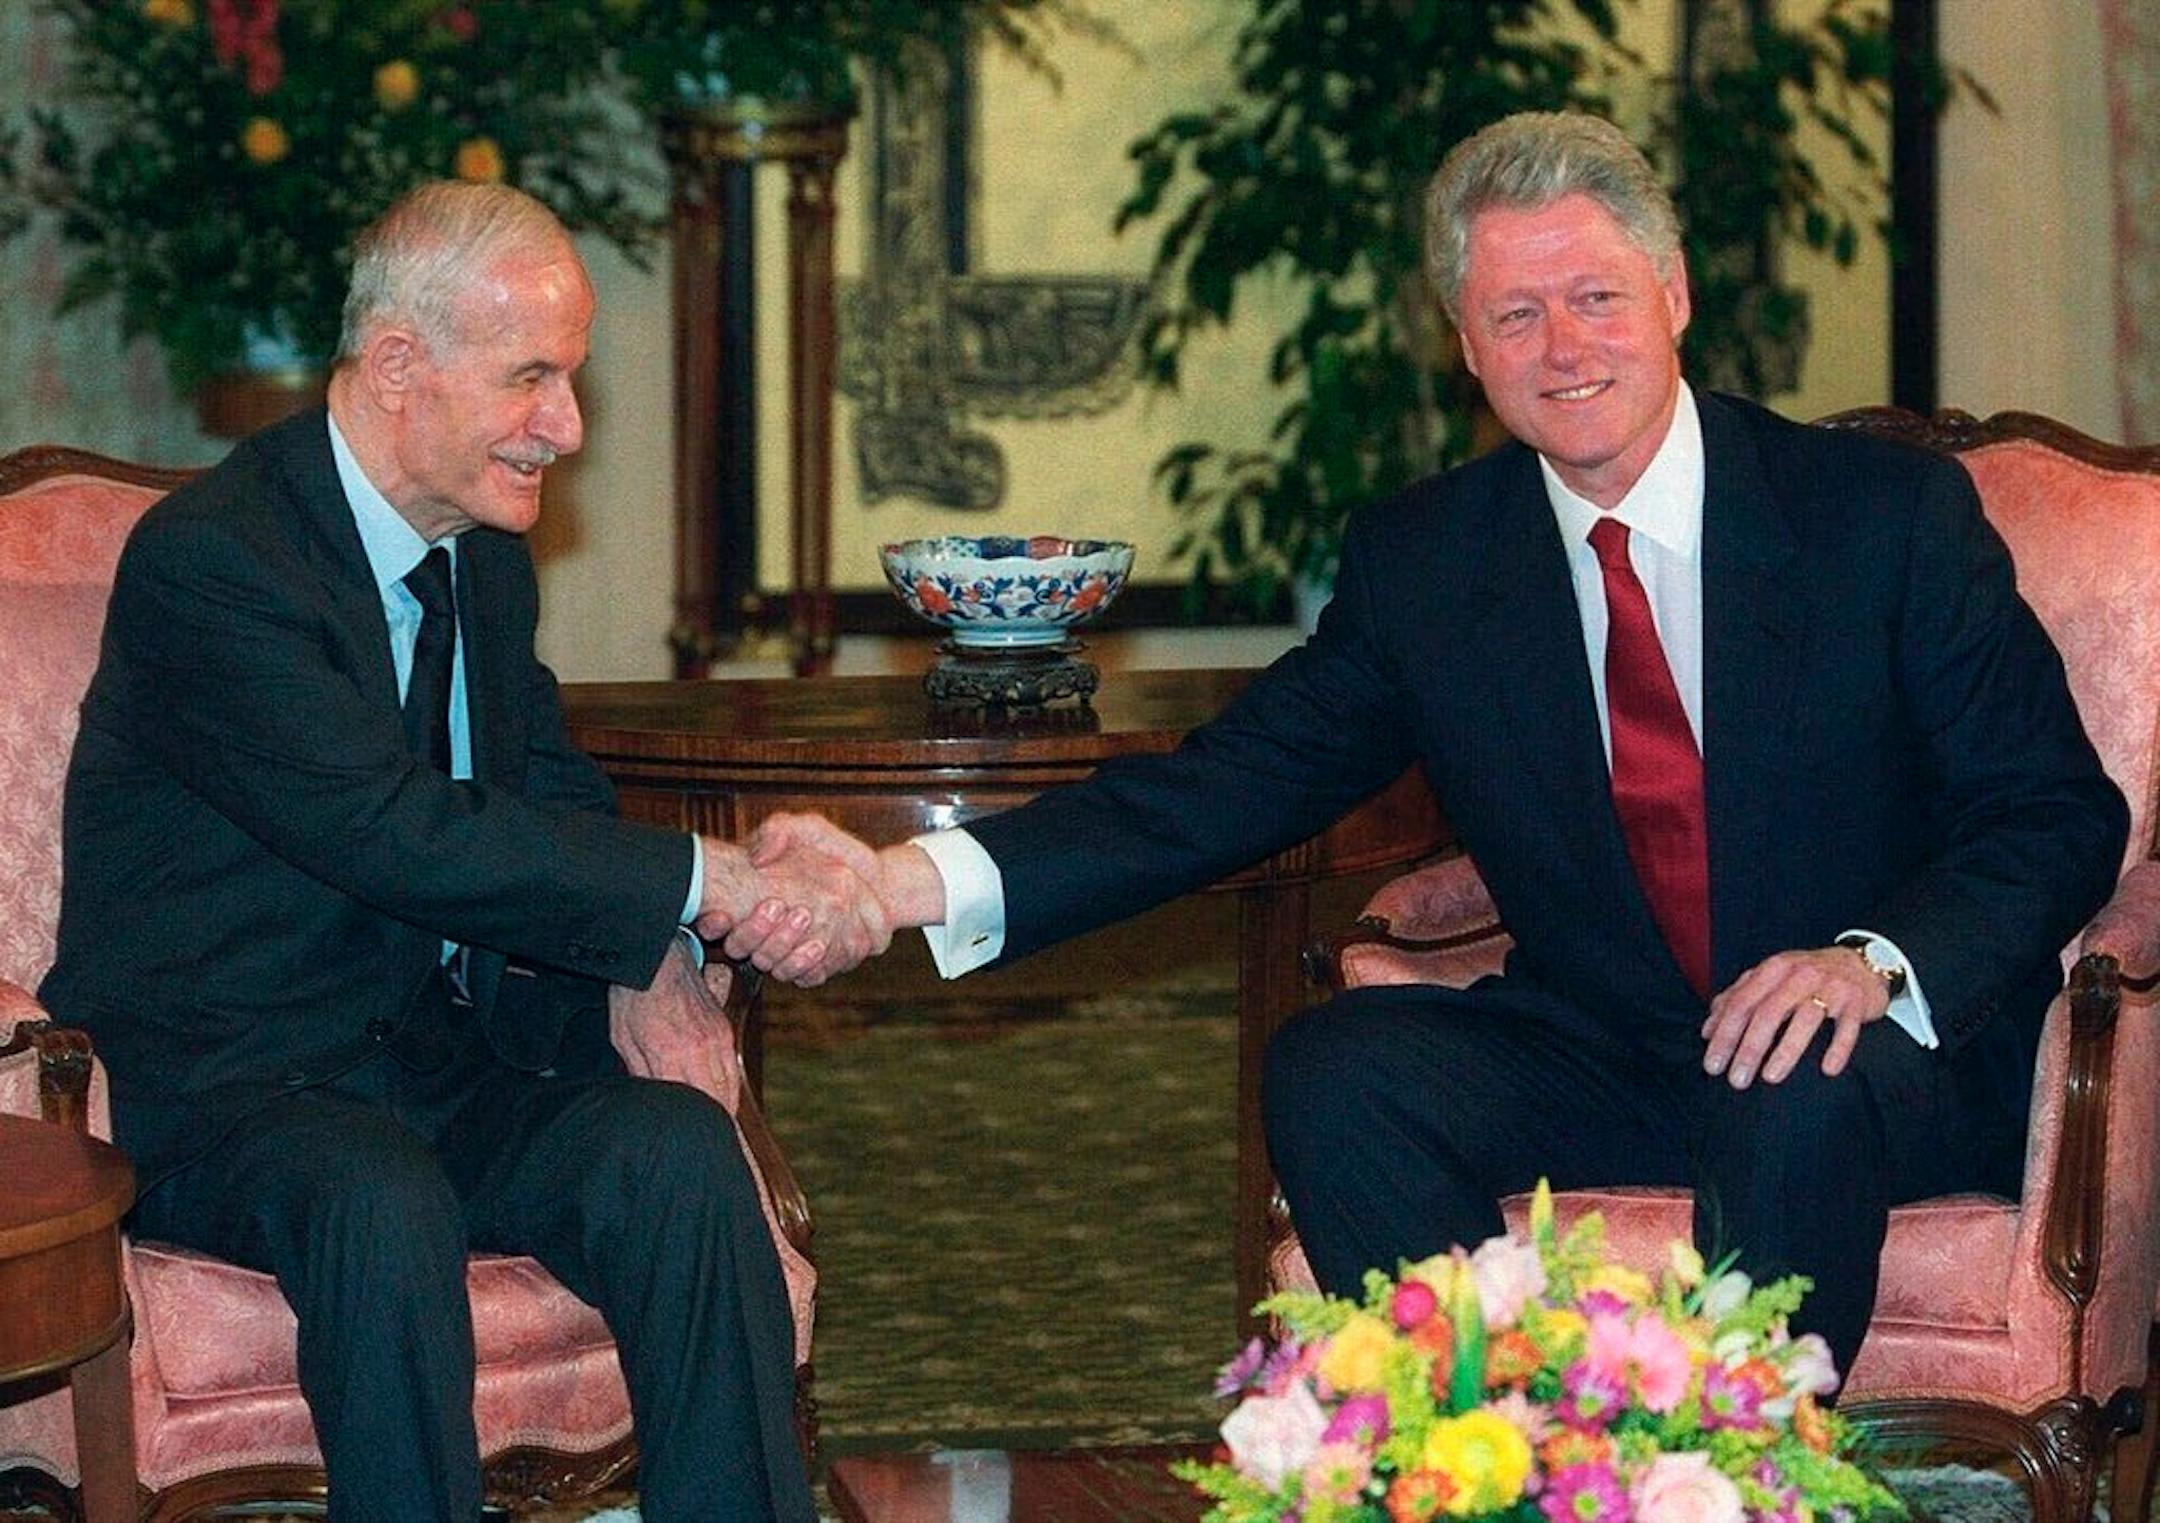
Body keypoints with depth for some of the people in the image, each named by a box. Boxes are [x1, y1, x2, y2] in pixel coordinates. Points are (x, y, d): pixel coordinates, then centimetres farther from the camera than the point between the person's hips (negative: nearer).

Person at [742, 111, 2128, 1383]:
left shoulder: (1890, 511, -6)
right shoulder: (1420, 561, 3)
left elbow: (2063, 812, -6)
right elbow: (1235, 782, -4)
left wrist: (1876, 963, -28)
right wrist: (919, 881, -19)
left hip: (1902, 1056, -3)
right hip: (1601, 1054, 4)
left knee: (1802, 1095, -36)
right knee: (1334, 1070, -21)